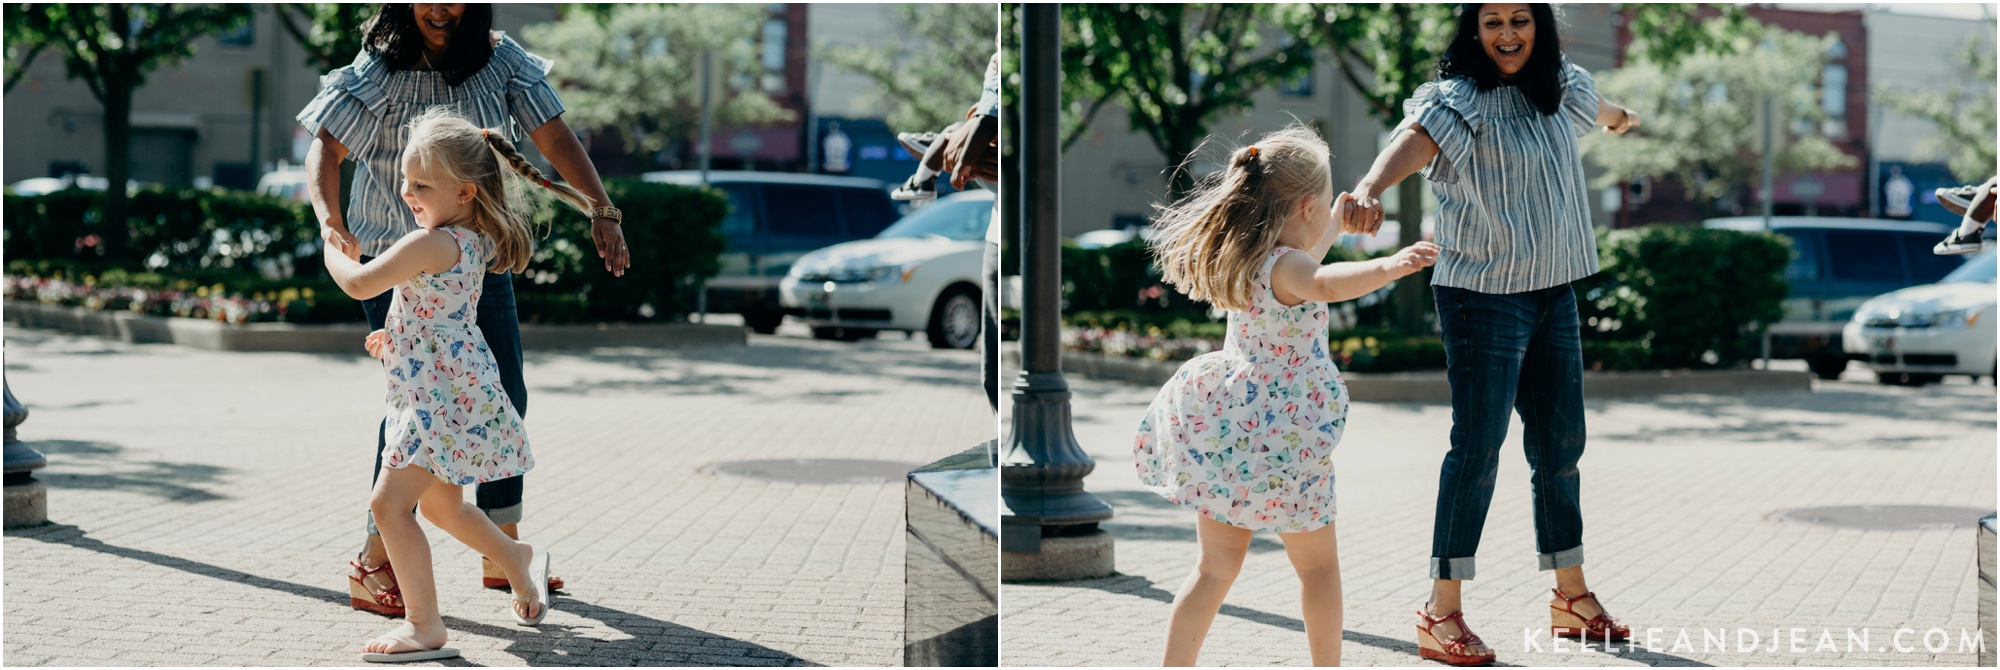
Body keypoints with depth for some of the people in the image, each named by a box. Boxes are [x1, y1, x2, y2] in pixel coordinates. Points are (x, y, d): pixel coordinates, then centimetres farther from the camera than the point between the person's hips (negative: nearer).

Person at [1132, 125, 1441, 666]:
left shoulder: (1244, 259, 6)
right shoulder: (1285, 267, -20)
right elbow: (1324, 283, -45)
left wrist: (1334, 224, 42)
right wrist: (1388, 267, -60)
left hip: (1223, 433, 7)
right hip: (1284, 442, -7)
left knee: (1215, 566, 13)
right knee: (1318, 564, 12)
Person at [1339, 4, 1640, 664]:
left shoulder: (1561, 86, 8)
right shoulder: (1460, 100, -14)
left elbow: (1591, 104, 33)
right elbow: (1414, 138, -35)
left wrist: (1617, 117, 57)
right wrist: (1370, 189, -57)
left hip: (1553, 293, 7)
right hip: (1482, 294, -7)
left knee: (1561, 444, 13)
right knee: (1477, 446, -11)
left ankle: (1572, 598, 27)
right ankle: (1441, 614, -6)